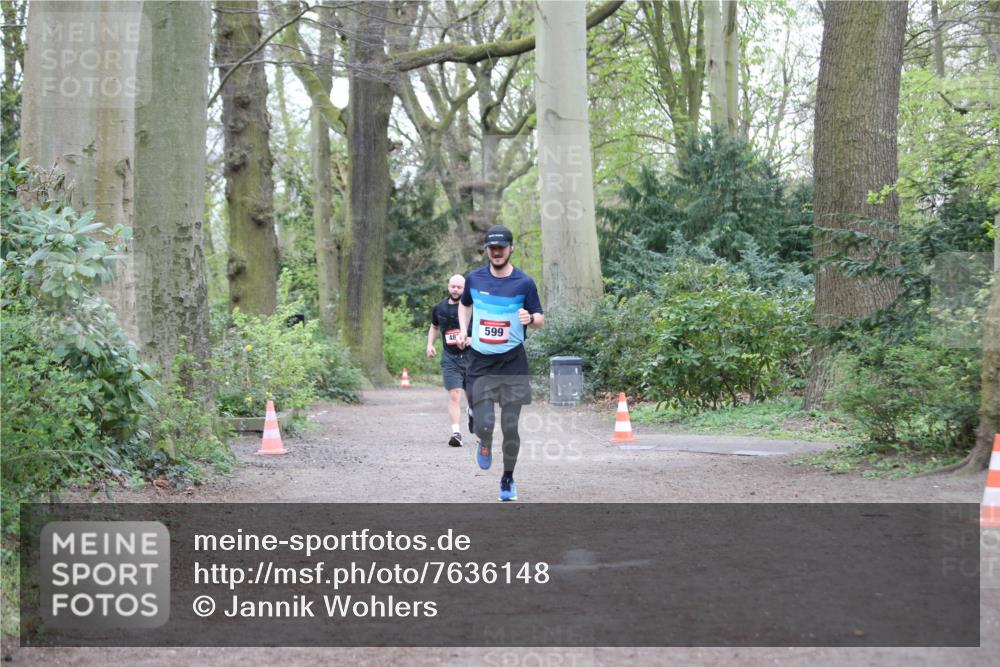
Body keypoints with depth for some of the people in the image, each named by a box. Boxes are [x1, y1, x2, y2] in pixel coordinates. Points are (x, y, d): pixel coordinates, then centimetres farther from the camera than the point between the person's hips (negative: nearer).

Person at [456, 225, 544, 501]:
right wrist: (463, 331, 8)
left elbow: (540, 319, 2)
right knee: (484, 424, -11)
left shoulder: (524, 283, -4)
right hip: (481, 362, 1)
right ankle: (484, 444, 27)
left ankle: (508, 479, 22)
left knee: (510, 427, 0)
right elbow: (464, 304, 23)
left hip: (513, 362, -1)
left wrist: (531, 319, -21)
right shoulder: (474, 279, 3)